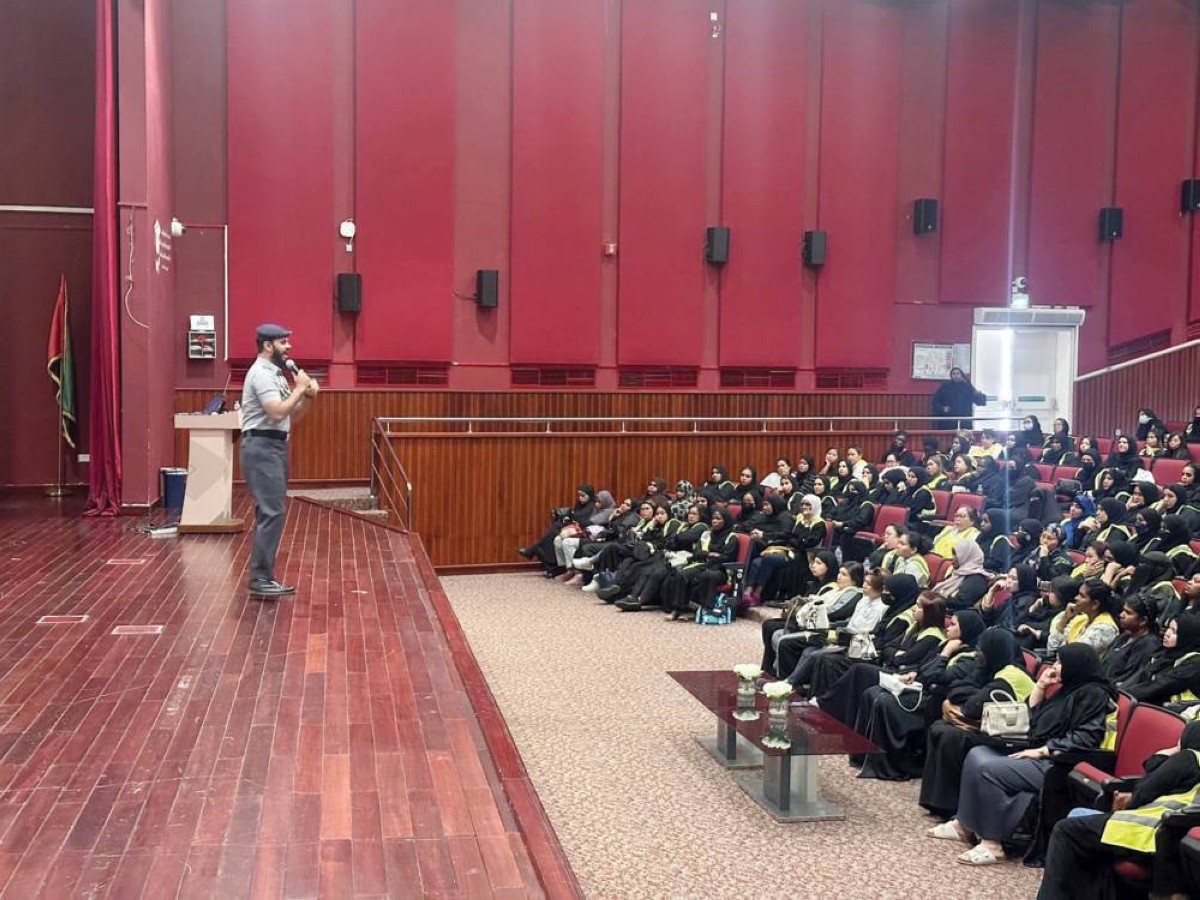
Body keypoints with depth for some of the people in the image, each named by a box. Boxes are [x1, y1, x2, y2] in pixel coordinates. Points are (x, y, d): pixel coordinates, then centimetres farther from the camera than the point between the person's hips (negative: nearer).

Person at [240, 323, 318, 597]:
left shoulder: (275, 374, 18)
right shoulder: (262, 374, -14)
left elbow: (292, 415, 19)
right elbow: (277, 413, -24)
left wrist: (307, 396, 3)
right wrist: (300, 388, -14)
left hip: (274, 446, 11)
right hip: (262, 447, -11)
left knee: (272, 511, 11)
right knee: (272, 512, -14)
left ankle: (262, 576, 16)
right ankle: (260, 579, -12)